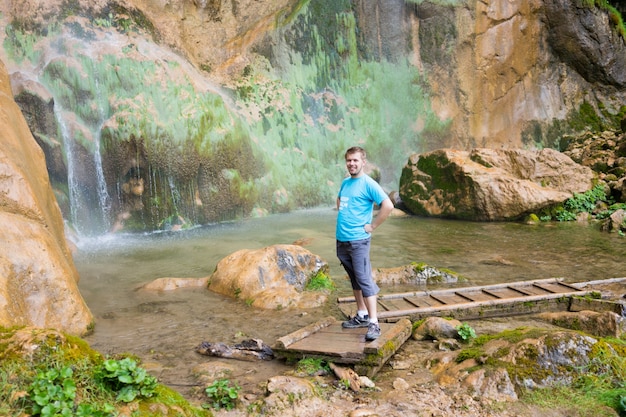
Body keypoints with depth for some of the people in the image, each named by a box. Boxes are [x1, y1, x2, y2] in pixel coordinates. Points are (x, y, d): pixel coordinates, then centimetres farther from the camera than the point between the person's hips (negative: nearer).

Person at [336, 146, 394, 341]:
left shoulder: (368, 184, -11)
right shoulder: (345, 182, 12)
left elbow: (388, 206, -20)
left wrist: (372, 226, -14)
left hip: (358, 240, -8)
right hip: (341, 239, 8)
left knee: (365, 280, -9)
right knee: (354, 279, 15)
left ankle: (374, 323, -7)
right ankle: (361, 316, 26)